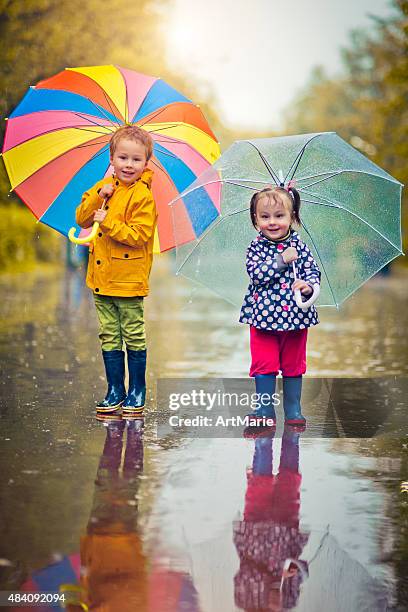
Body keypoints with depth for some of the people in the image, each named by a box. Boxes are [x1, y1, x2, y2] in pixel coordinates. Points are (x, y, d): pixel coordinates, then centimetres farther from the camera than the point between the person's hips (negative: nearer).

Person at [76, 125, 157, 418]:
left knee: (134, 336, 4)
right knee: (109, 336, 11)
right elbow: (82, 218, 6)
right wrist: (98, 196, -9)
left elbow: (139, 235, -19)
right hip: (101, 277, 6)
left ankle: (137, 391, 16)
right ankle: (115, 390, 21)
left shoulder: (142, 196, -12)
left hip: (129, 280, -6)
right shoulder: (103, 187, 9)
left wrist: (108, 222, -20)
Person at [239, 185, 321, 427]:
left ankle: (294, 411, 23)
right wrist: (282, 260, -22)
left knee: (293, 366, 12)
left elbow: (313, 271, 0)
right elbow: (256, 274, -17)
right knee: (264, 366, 1)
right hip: (263, 316, -1)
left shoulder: (299, 246, 0)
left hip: (296, 315, 2)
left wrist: (308, 285, -21)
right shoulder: (256, 248, -4)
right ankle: (265, 411, 12)